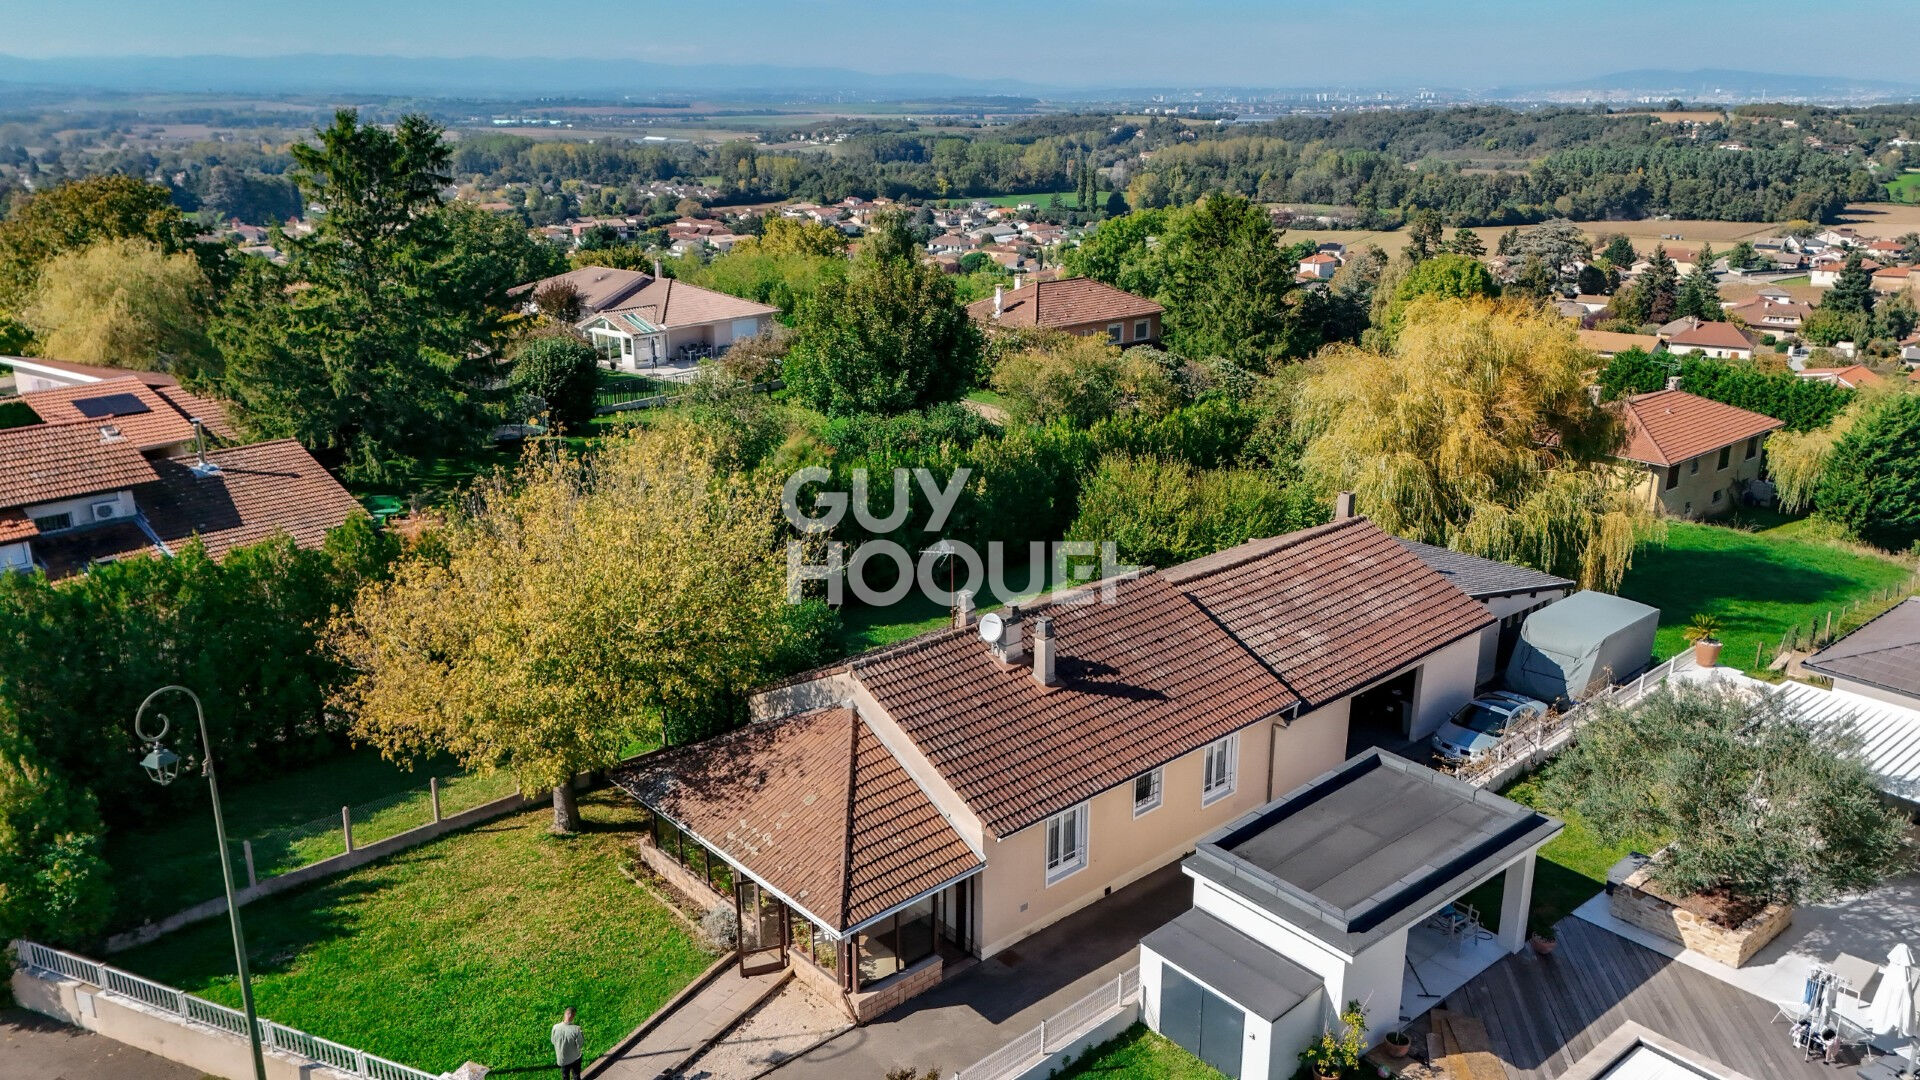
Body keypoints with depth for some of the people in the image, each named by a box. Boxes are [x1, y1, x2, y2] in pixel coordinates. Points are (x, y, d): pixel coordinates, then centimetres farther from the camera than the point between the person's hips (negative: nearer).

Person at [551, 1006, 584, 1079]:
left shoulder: (555, 1027, -23)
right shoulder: (576, 1029, -31)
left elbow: (553, 1041, -5)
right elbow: (580, 1044, -19)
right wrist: (580, 1032, -5)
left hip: (562, 1058, 2)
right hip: (575, 1059, -2)